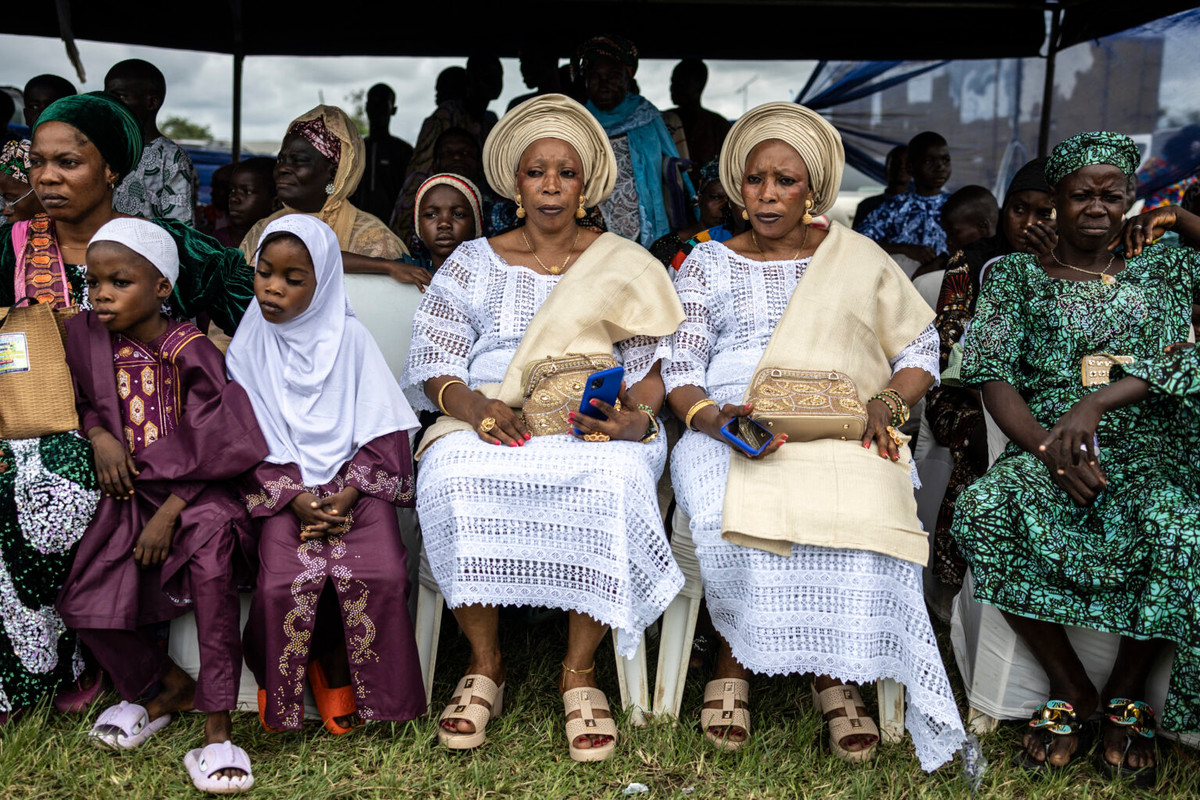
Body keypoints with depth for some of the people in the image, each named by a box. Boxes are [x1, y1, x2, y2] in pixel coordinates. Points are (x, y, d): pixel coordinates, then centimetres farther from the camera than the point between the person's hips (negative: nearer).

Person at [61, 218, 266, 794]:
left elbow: (208, 449, -10)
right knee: (82, 603, -13)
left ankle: (217, 730, -29)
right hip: (128, 491, 5)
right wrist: (100, 436, -1)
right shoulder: (85, 337, 5)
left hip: (193, 490, -5)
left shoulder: (192, 352, -8)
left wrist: (167, 516, -16)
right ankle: (170, 687, 16)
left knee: (211, 542, -35)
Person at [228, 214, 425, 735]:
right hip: (284, 490, 0)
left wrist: (348, 494, -13)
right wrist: (293, 499, -14)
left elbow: (382, 430, 0)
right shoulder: (248, 349, 5)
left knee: (380, 575, -26)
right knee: (287, 580, -26)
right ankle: (284, 691, 2)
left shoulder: (349, 338, 2)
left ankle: (350, 679, 1)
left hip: (354, 484, 0)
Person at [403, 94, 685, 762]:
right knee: (454, 479, -34)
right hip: (486, 424, 1)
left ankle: (580, 671, -17)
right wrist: (469, 404, -14)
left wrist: (639, 417, -15)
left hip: (593, 428, -1)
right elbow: (432, 360, 8)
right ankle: (485, 665, -14)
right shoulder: (474, 263, 16)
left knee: (614, 483, -36)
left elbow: (651, 365, 7)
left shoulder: (623, 266, 14)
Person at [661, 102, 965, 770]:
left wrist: (886, 403, -5)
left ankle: (839, 673, -18)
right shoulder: (708, 264, 16)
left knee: (863, 506, -35)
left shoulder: (858, 258, 17)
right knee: (732, 509, -35)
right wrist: (711, 417, -18)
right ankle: (735, 659, -14)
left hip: (839, 432, 0)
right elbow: (679, 370, 5)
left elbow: (921, 352, 16)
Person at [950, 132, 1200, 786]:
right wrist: (1049, 449, -16)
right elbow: (993, 376, 0)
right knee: (983, 511, -33)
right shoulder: (1015, 276, 12)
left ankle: (1125, 695, -8)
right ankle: (1070, 690, -13)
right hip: (1044, 446, 0)